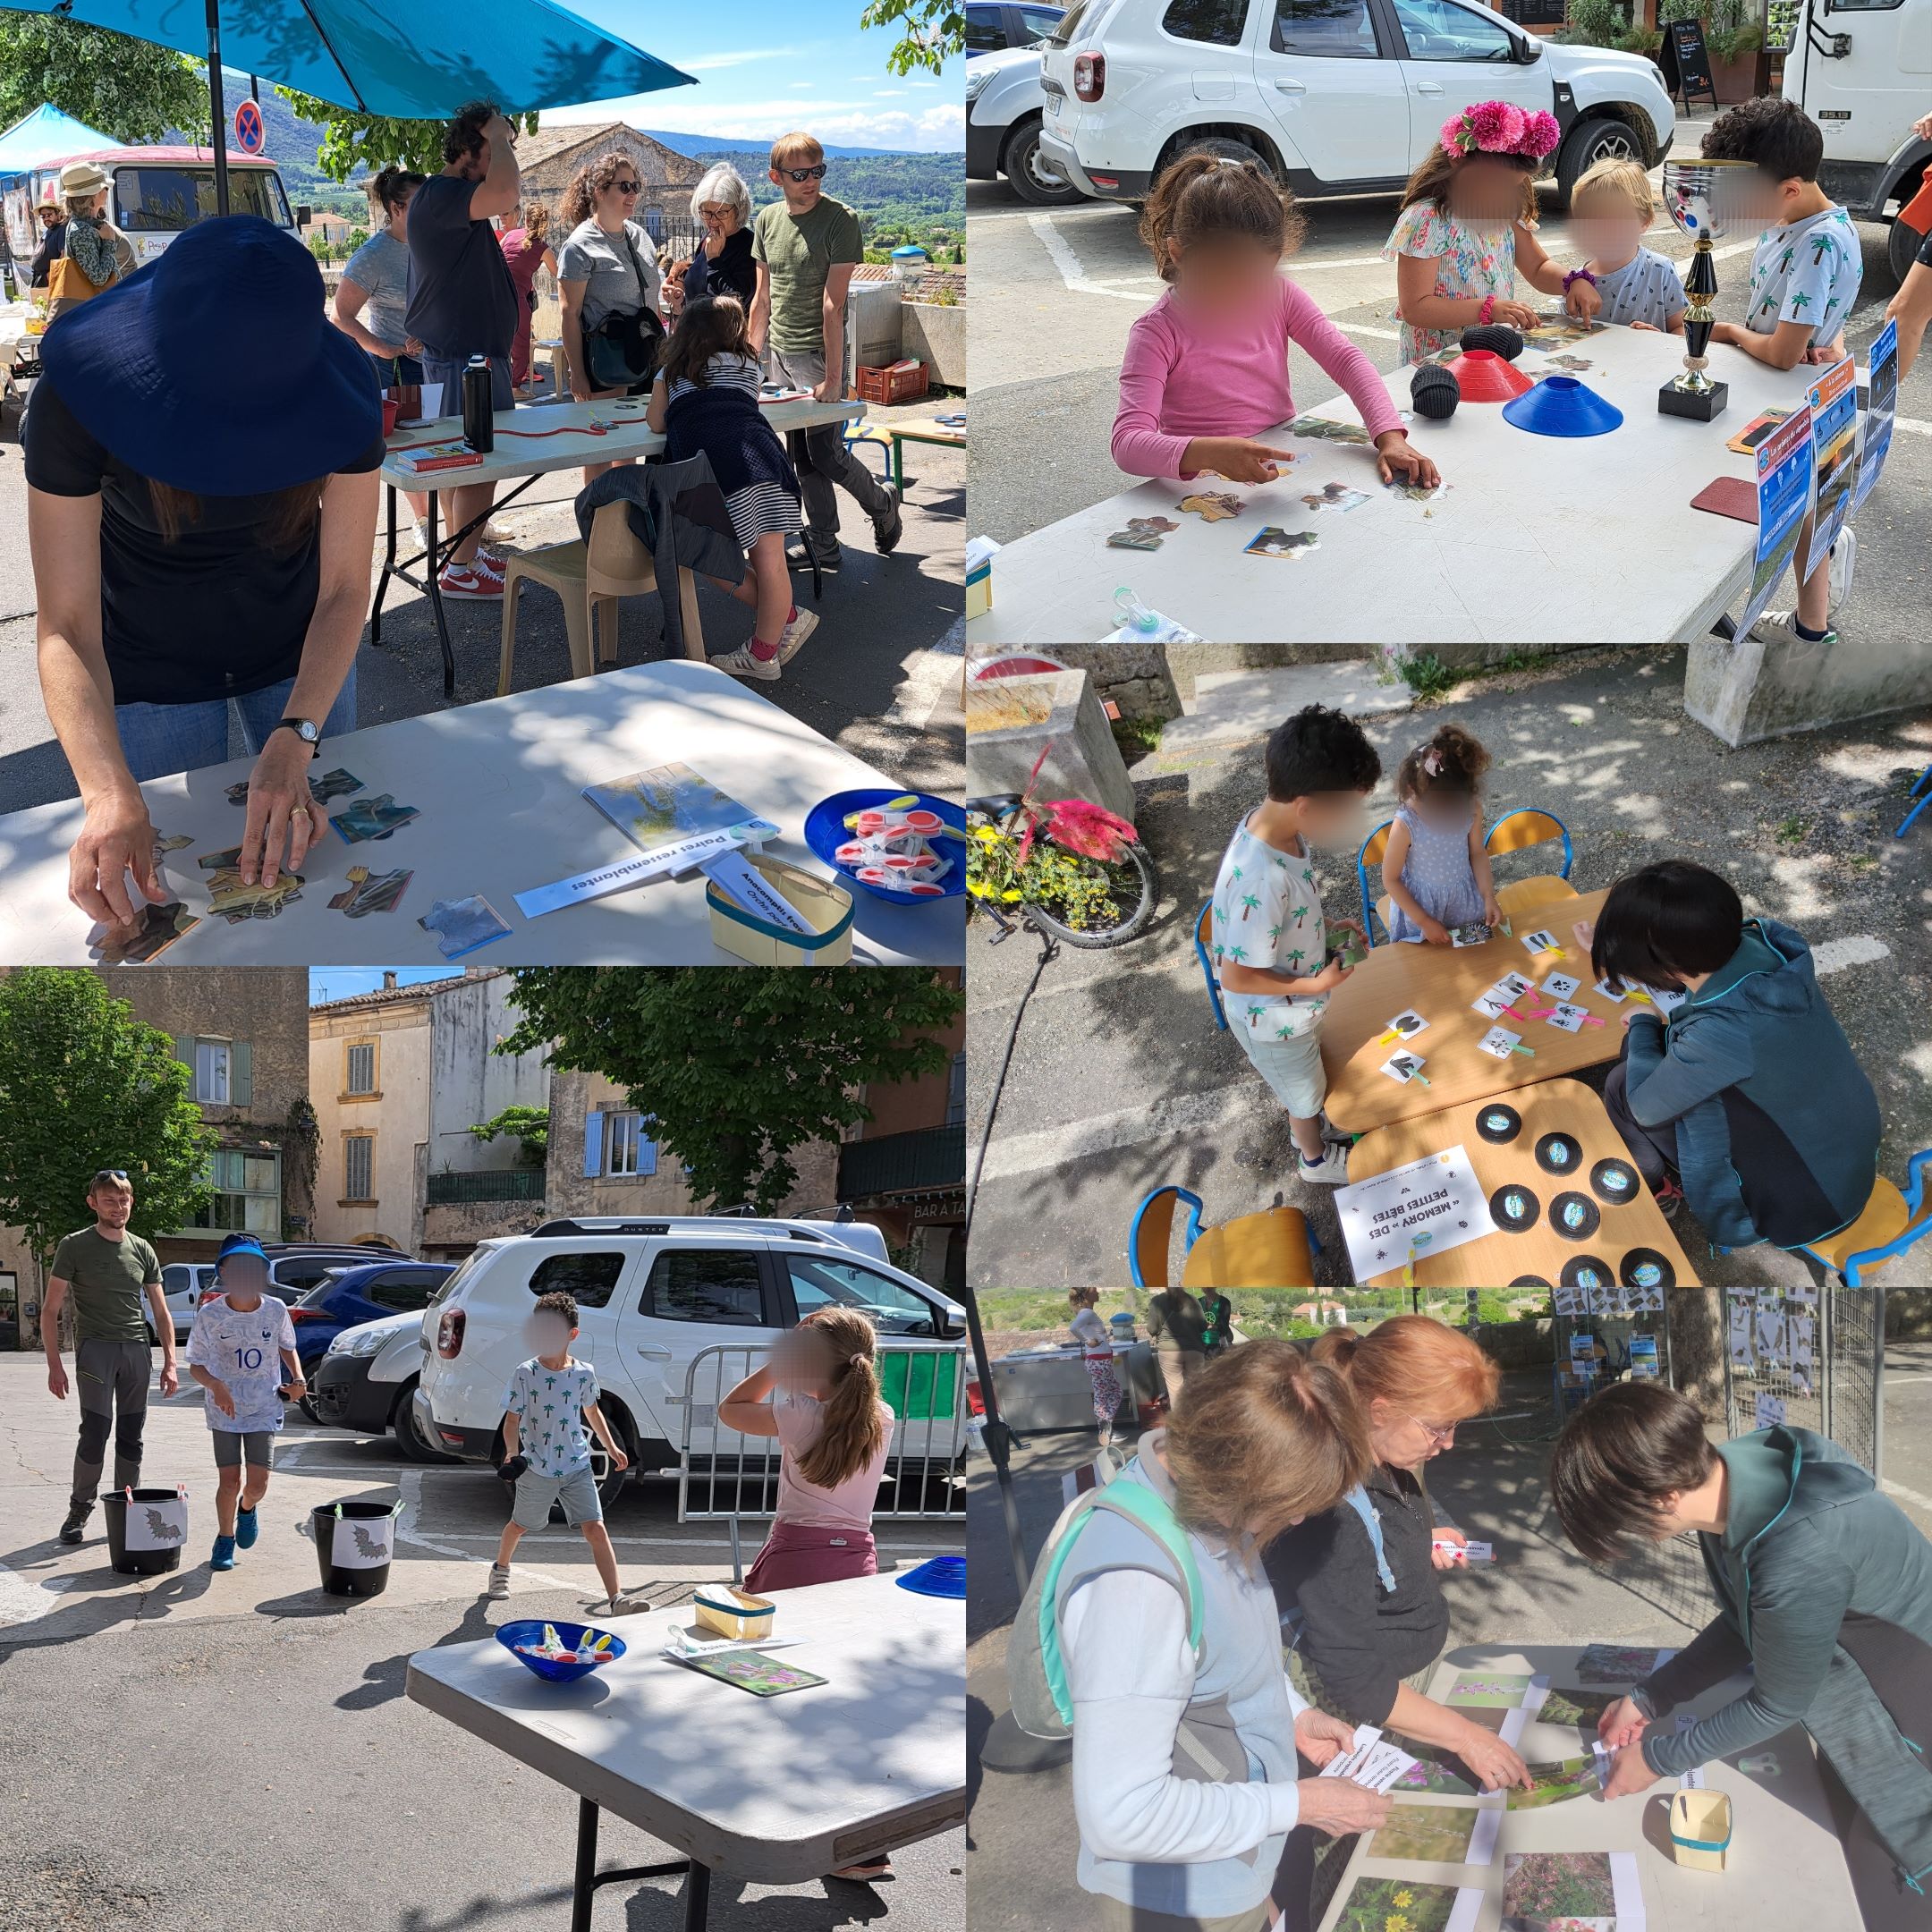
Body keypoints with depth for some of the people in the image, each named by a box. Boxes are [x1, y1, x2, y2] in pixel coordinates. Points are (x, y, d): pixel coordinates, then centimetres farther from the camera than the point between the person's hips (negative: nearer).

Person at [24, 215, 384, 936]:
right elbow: (67, 628, -31)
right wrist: (110, 793, -47)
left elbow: (344, 587, -22)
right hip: (149, 673, -1)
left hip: (302, 655, 2)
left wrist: (294, 741, -38)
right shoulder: (82, 393, -31)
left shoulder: (339, 395, -27)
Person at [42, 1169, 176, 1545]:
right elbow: (50, 1309, 1)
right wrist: (55, 1365, -7)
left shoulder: (142, 1251, 13)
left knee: (131, 1438, 5)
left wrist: (169, 1363, 7)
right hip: (95, 1348, -4)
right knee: (95, 1434, -10)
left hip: (137, 1351, 4)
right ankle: (79, 1511, 3)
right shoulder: (75, 1246, 2)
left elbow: (161, 1312, 16)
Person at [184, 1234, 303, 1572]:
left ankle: (247, 1509, 32)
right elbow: (195, 1365, -4)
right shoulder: (209, 1315, -11)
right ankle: (225, 1539, 22)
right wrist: (216, 1385, -24)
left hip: (265, 1410, 1)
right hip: (224, 1409, -1)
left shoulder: (276, 1310, -6)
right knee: (229, 1481, -4)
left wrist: (297, 1379, -3)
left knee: (257, 1485, -4)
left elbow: (287, 1348, 14)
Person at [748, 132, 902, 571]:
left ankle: (883, 505, 22)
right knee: (803, 457, 8)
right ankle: (823, 547, 16)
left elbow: (833, 305, -17)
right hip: (778, 353, 5)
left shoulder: (840, 219, -12)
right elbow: (762, 298, 13)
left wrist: (833, 376, -19)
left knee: (826, 456, -4)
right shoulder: (767, 220, 6)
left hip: (817, 354, -5)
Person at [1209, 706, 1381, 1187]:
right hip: (1274, 1020, -6)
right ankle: (1316, 1159, 53)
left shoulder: (1279, 825, -17)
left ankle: (1310, 1124, 62)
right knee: (1305, 1094, 24)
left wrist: (1327, 928, -6)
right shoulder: (1264, 880, -43)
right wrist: (1317, 984, -21)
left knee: (1306, 1083, 35)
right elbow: (1237, 977, -31)